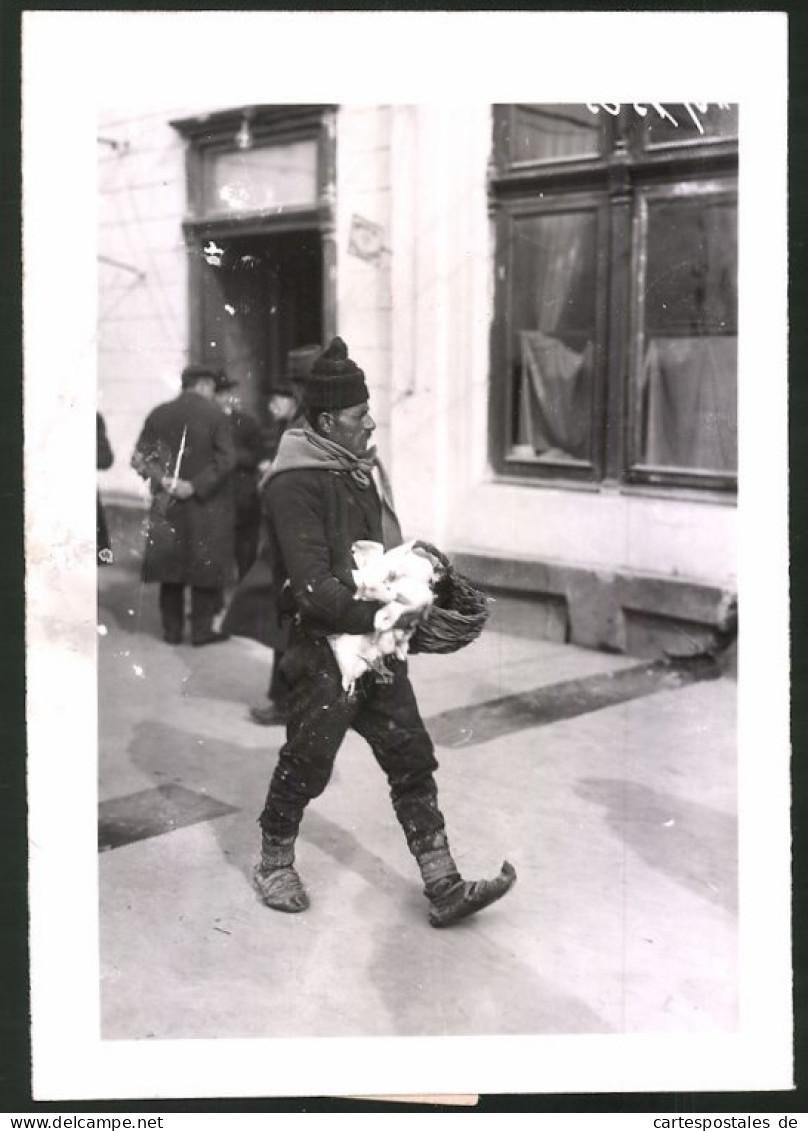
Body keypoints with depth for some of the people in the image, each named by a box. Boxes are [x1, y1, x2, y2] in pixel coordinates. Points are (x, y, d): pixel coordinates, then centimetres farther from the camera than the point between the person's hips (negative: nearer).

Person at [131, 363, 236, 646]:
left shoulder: (159, 414, 4)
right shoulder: (214, 414, -8)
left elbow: (140, 457, 0)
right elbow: (225, 460, -15)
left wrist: (163, 480, -6)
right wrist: (196, 486, -13)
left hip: (167, 505, 4)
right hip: (206, 507, -4)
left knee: (170, 565, 11)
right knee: (205, 566, 5)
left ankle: (172, 629, 15)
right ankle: (201, 629, 7)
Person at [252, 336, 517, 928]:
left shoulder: (365, 466, 10)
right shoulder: (294, 485, -18)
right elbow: (313, 588, -24)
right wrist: (382, 614, -24)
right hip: (326, 650, -8)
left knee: (412, 760, 7)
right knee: (306, 765, 7)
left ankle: (444, 887, 13)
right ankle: (275, 863, 32)